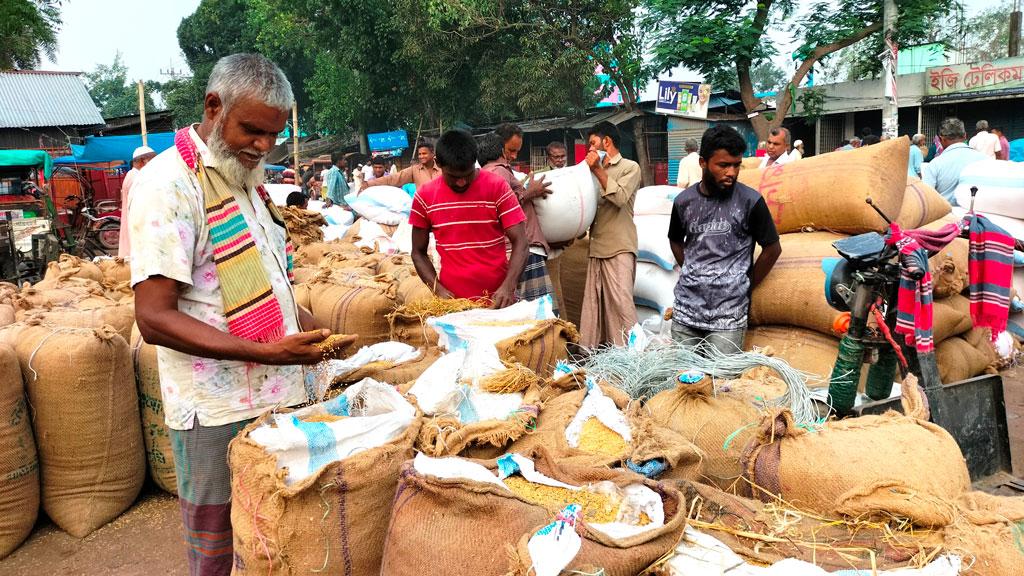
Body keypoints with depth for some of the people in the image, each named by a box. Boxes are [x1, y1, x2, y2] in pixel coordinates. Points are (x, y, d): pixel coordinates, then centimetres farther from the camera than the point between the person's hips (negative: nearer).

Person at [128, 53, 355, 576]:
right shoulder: (168, 184, -15)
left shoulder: (245, 178, 12)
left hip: (276, 396, 8)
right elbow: (155, 318, -20)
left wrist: (312, 330, 5)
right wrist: (266, 352, -26)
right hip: (218, 414, -7)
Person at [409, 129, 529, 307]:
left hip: (497, 299, -1)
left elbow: (520, 242, -9)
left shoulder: (498, 187, -6)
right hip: (452, 301, 1)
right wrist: (438, 289, -9)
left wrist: (508, 287, -22)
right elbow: (418, 252, 6)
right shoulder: (424, 196, -1)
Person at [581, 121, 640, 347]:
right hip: (596, 247, 6)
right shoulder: (597, 172, 20)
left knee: (621, 301, -13)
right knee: (593, 303, 7)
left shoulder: (630, 168, 2)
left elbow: (620, 197, -14)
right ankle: (589, 349, 12)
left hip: (619, 249, -6)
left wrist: (598, 170, -11)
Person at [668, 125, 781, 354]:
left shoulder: (750, 201, -7)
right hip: (685, 311, 3)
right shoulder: (684, 201, 2)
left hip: (728, 316, -3)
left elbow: (772, 249, 2)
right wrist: (692, 273, 10)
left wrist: (745, 286, 5)